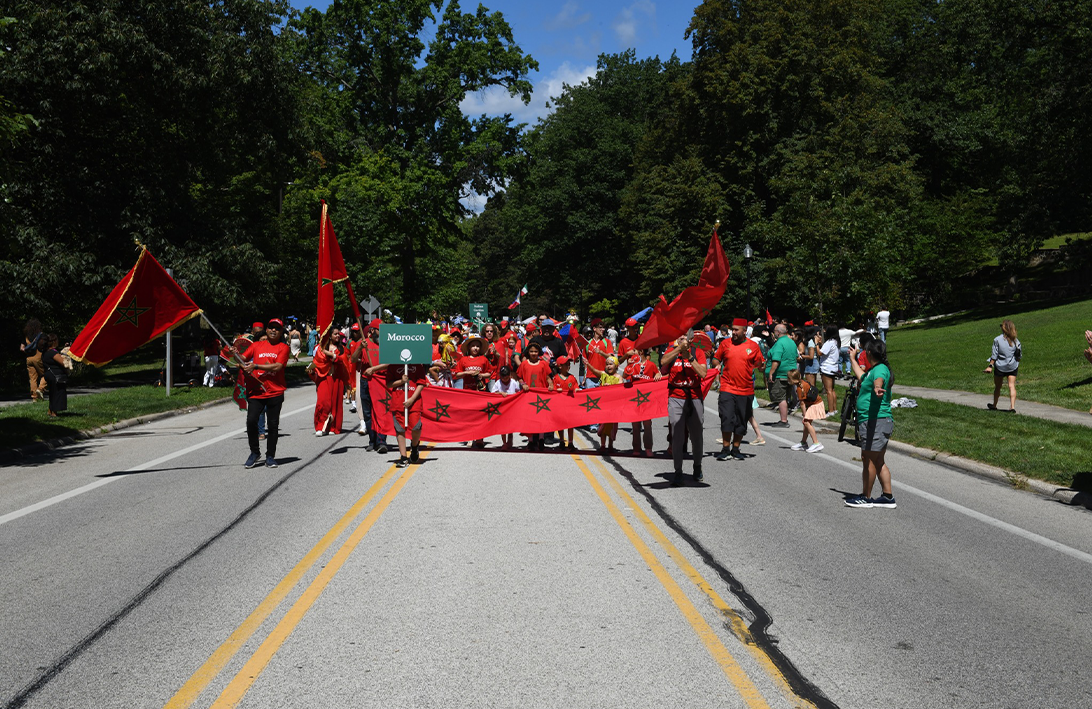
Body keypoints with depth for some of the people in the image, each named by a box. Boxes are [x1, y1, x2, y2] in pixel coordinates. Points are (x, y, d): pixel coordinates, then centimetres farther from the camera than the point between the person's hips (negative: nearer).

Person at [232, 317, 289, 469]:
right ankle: (254, 452, 10)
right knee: (251, 421, -11)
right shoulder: (256, 345, 13)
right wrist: (237, 353, -16)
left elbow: (278, 366, -10)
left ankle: (270, 456, 16)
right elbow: (244, 358, 6)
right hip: (255, 392, 1)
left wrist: (255, 366, -14)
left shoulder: (283, 347, 3)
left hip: (275, 392, -1)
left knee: (273, 425, 3)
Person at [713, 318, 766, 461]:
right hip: (727, 388, -1)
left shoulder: (753, 346, 4)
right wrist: (717, 364, -7)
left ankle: (736, 449, 20)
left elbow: (760, 363, 11)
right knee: (727, 419, -8)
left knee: (741, 421, 7)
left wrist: (760, 365, -12)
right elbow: (716, 358, 14)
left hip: (746, 390, 1)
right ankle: (726, 449, 4)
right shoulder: (725, 343, 5)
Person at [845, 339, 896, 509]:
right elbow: (861, 375, 45)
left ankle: (866, 497, 4)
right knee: (878, 461, 13)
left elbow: (878, 380, -38)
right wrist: (852, 359, 60)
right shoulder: (872, 370, 20)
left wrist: (877, 388, -60)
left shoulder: (880, 369, -12)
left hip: (877, 421, -11)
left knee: (868, 459, -4)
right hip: (869, 421, 11)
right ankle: (887, 497, 17)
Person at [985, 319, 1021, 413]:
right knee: (1012, 386, 0)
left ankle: (994, 405, 28)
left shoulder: (997, 340, -11)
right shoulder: (1016, 341, -2)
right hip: (1012, 366, 2)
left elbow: (994, 354, -11)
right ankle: (1012, 406, -12)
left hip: (1000, 366, -2)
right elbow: (1019, 355, 6)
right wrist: (1017, 363, 23)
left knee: (997, 387, 13)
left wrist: (990, 366, -5)